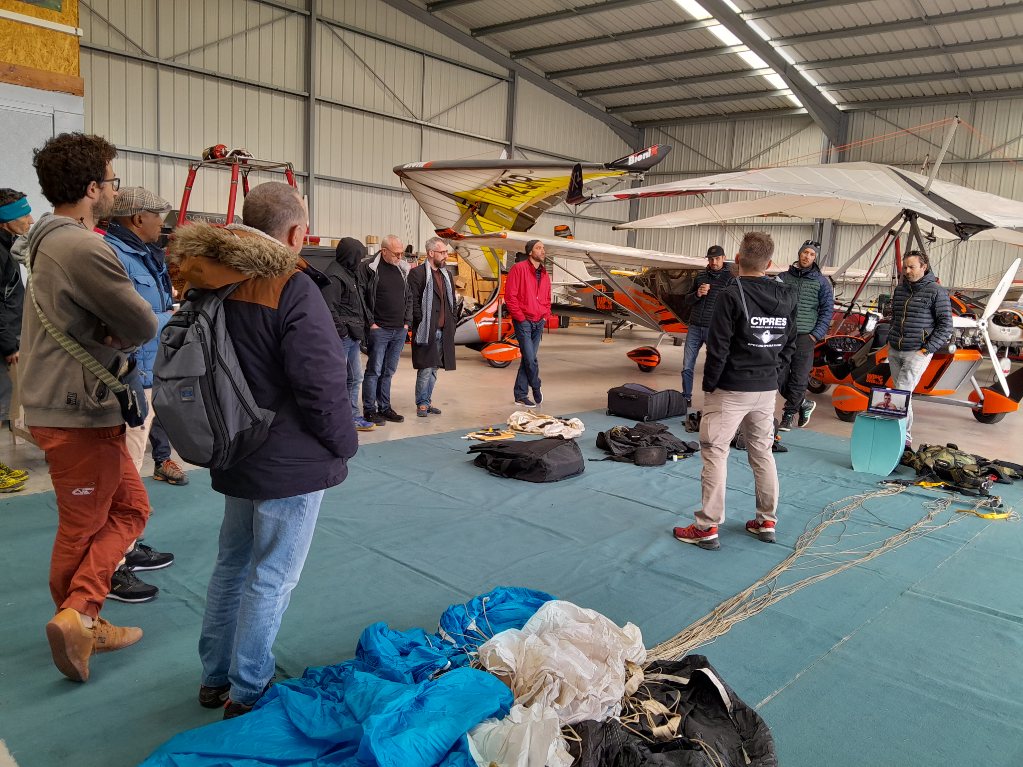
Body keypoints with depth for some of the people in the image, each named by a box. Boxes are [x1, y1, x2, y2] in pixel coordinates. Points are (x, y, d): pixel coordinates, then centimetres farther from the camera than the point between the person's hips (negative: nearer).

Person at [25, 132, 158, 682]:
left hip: (66, 404, 10)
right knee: (84, 528, 5)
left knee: (130, 508, 16)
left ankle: (79, 620, 20)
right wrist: (118, 340, -1)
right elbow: (143, 326, -20)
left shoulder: (50, 240, 12)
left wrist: (110, 338, -4)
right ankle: (77, 620, 15)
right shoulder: (83, 248, -21)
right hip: (78, 414, -10)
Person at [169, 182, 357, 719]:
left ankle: (215, 677, 35)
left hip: (235, 454, 8)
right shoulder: (294, 288, -20)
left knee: (233, 563, 20)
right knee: (272, 576, 6)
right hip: (291, 462, -8)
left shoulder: (217, 282, 3)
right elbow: (322, 385, -24)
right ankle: (247, 693, 19)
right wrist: (343, 444, -8)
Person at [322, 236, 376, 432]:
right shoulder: (334, 276, -14)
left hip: (352, 337, 11)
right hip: (341, 337, -11)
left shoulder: (349, 274, 18)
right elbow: (329, 308, -21)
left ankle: (353, 417, 26)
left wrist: (362, 328, 16)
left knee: (355, 378, 17)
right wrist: (341, 331, -20)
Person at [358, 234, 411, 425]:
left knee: (388, 371, 13)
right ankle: (369, 410, 7)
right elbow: (360, 298, -9)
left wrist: (407, 322, 9)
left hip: (400, 331, 6)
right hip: (379, 329, -6)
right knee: (374, 371, -1)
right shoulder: (368, 268, -7)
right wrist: (371, 323, -11)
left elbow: (409, 298, 19)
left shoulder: (402, 269, 12)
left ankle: (384, 407, 21)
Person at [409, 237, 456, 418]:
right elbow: (413, 302, -11)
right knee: (426, 368, -6)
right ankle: (422, 404, 5)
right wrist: (422, 322, -14)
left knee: (433, 369, 12)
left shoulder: (446, 275, 18)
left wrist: (453, 321, 12)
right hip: (426, 331, -7)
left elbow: (452, 301, 22)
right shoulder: (417, 273, -6)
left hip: (443, 331, 7)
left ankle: (427, 401, 21)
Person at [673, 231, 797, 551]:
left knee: (715, 453, 1)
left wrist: (709, 385, -6)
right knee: (763, 452, 16)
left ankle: (708, 527, 4)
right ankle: (767, 522, 25)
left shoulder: (732, 294, -15)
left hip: (730, 389, -6)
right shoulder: (786, 297, 5)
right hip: (767, 391, 6)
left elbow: (718, 348, -16)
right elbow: (789, 344, 9)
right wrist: (770, 373, 15)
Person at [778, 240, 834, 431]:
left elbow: (828, 310, 4)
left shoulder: (821, 282, 4)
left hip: (804, 337, -2)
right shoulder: (784, 277, 9)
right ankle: (804, 404, 23)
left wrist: (816, 335, -5)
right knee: (780, 377, 2)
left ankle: (789, 414, 11)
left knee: (799, 379, -2)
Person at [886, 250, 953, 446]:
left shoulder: (936, 292, -6)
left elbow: (946, 326, -8)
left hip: (917, 353, -6)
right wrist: (891, 340, 12)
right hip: (894, 352, 6)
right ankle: (906, 436, 18)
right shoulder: (899, 290, 13)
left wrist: (926, 349, -13)